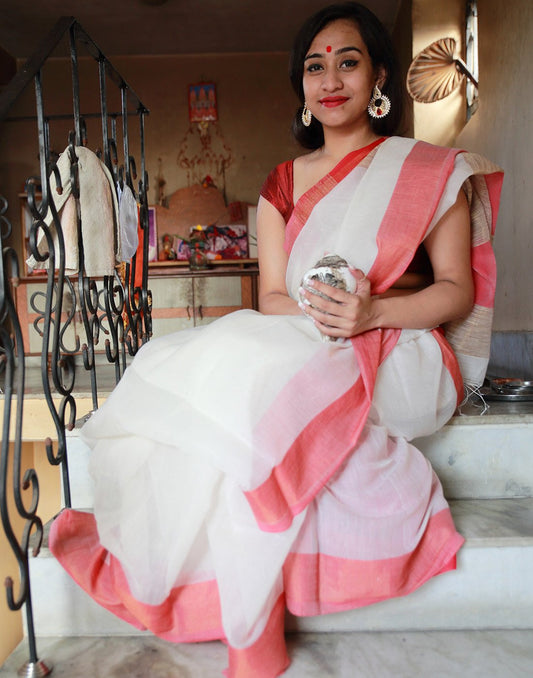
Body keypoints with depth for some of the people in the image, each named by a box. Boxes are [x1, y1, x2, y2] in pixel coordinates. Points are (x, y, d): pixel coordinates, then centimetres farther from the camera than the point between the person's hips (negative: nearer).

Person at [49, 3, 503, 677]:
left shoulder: (432, 171, 5)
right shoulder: (283, 184, 14)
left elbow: (457, 288, 0)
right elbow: (271, 297, 8)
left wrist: (371, 312, -18)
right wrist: (316, 309, -15)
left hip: (397, 359, -3)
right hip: (299, 350, 4)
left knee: (251, 388, -31)